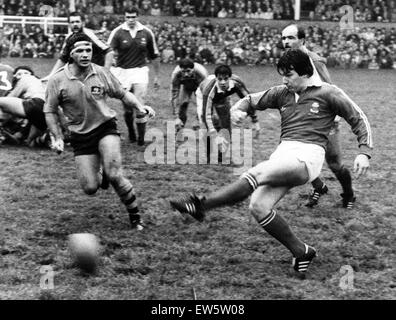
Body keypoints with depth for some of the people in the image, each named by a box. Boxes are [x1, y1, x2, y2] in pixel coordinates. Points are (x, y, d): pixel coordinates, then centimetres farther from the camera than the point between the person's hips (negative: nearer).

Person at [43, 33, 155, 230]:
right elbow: (50, 111, 3)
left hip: (106, 127, -1)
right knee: (90, 188, -5)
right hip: (80, 136, 1)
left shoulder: (102, 73, -5)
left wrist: (139, 106, -8)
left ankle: (135, 217, -2)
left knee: (113, 175, -22)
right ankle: (101, 175, 35)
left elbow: (122, 94, 9)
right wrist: (57, 138, -6)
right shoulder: (57, 80, -8)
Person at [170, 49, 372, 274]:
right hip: (283, 152, 7)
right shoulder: (282, 93, 18)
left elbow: (359, 119, 7)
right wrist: (238, 110, 0)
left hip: (308, 155, -7)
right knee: (259, 207, -11)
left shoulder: (328, 93, 4)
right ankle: (301, 252, 2)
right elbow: (252, 100, 25)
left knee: (256, 174, -28)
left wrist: (365, 152, -4)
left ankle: (202, 205, -26)